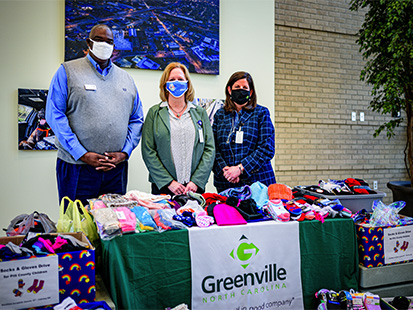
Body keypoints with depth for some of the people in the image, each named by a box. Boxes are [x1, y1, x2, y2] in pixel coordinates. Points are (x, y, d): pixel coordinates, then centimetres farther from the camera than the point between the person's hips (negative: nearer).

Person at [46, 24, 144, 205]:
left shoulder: (126, 78, 15)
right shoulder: (67, 71, 3)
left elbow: (137, 120, 13)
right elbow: (54, 115, -6)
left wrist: (125, 152, -3)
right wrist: (82, 154, -14)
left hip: (116, 169, 4)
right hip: (77, 167, -3)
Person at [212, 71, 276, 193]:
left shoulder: (261, 113, 4)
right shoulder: (220, 115, 12)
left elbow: (267, 148, -5)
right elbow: (213, 147, 6)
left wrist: (240, 168, -14)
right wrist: (224, 169, -13)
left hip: (257, 180, -2)